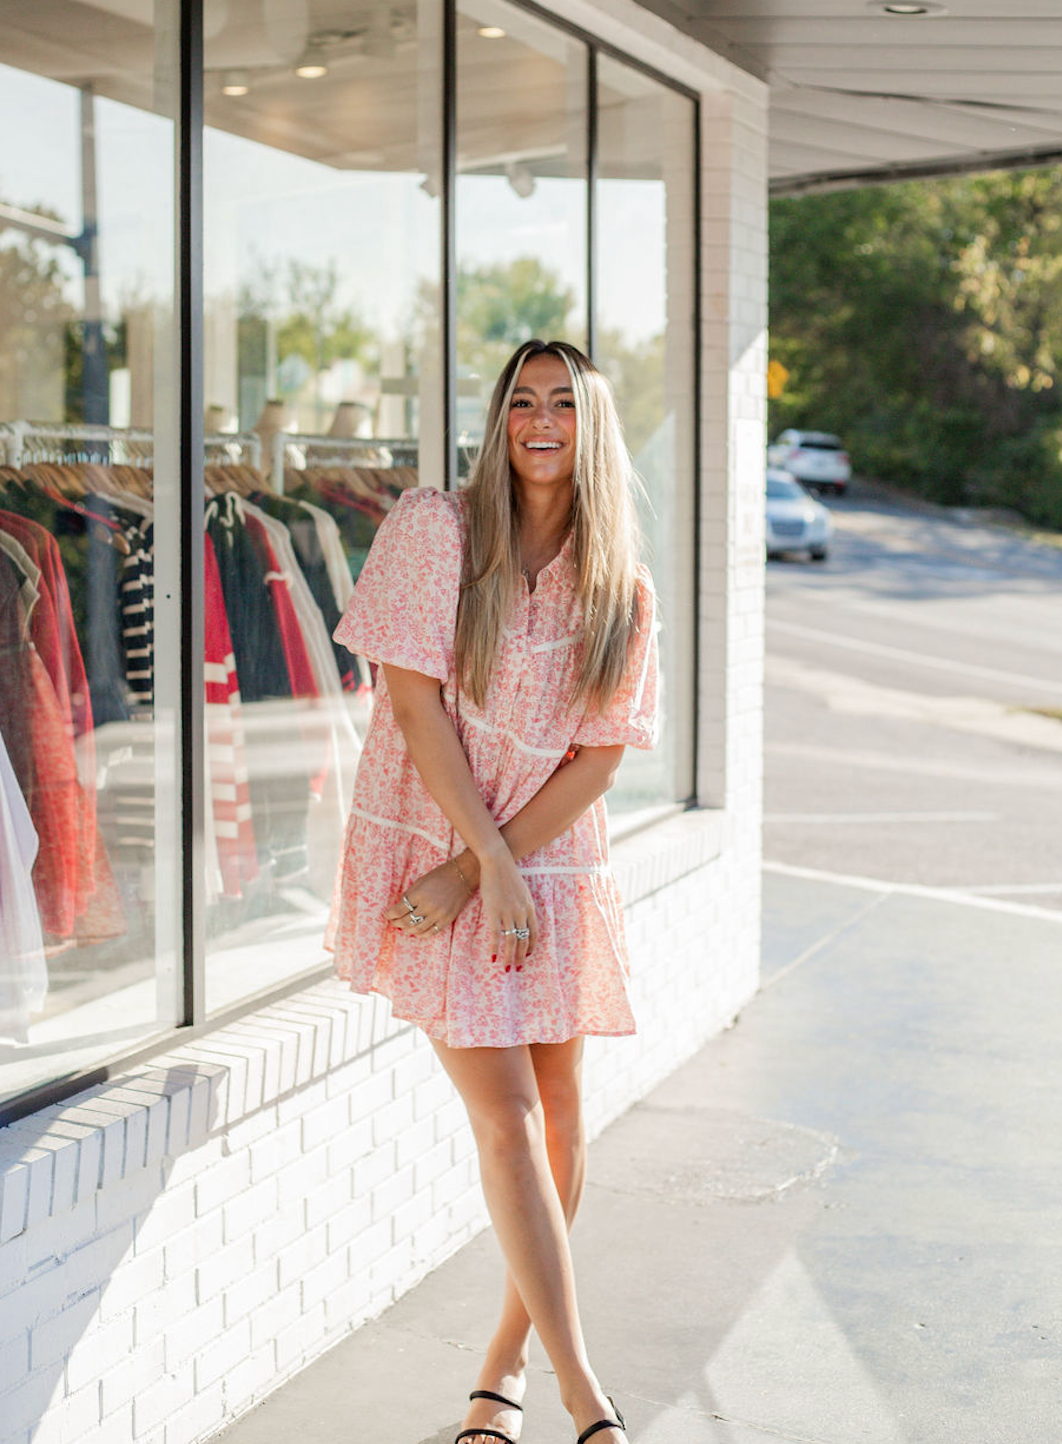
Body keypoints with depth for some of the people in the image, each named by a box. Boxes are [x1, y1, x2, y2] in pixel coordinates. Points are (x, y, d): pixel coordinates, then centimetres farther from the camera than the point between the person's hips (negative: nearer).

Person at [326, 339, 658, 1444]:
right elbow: (415, 701, -10)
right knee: (506, 1118, -8)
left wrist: (475, 870, -12)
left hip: (553, 872, 4)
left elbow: (599, 758, -3)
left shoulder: (621, 592, 3)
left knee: (560, 1119, 7)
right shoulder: (435, 528, -5)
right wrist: (491, 862, -14)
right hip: (432, 851, -3)